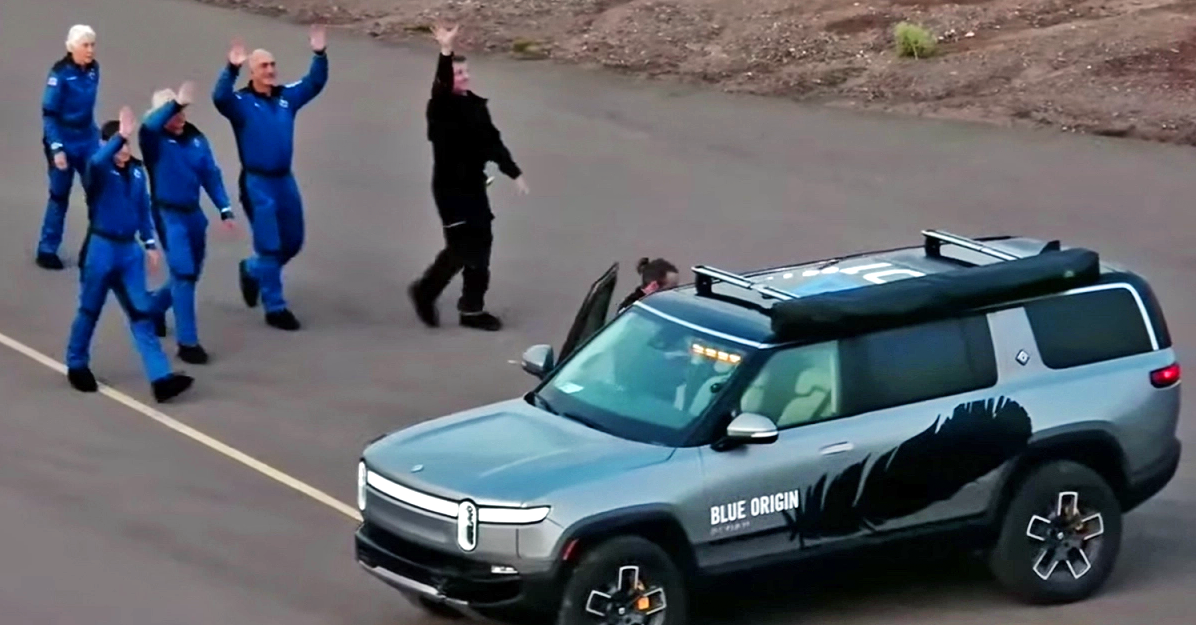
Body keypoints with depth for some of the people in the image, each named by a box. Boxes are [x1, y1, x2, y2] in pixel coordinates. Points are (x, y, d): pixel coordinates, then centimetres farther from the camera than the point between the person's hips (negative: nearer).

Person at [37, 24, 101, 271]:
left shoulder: (93, 69, -2)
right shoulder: (60, 72, -18)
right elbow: (49, 113, -16)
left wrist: (94, 132, 14)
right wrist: (56, 148, -20)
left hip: (88, 138, 5)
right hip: (63, 139, -5)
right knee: (59, 195, 4)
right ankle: (47, 250, 16)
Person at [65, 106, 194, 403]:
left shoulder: (136, 170, 5)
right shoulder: (98, 170, -12)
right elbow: (96, 161, -39)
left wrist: (150, 243, 10)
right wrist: (119, 137, -46)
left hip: (129, 249, 5)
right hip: (101, 248, -5)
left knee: (141, 314, 1)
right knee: (90, 311, 10)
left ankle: (161, 377, -4)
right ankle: (77, 365, 31)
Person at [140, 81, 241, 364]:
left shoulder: (195, 137, 0)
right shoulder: (153, 138, -13)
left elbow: (210, 174, 4)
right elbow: (149, 125, -38)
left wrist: (225, 210, -1)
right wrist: (176, 103, -51)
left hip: (193, 213, 6)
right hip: (168, 215, -6)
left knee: (190, 274, 17)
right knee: (183, 274, -11)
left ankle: (155, 307, 45)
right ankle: (187, 341, -4)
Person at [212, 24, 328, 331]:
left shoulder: (286, 97, 6)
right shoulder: (240, 102, -10)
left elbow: (315, 83, 3)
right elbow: (219, 97, -29)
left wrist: (319, 54, -13)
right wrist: (232, 69, -44)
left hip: (284, 179, 6)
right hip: (257, 182, -6)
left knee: (292, 242, 15)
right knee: (269, 246, -3)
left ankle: (252, 271, 40)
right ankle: (275, 307, 6)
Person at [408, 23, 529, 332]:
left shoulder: (475, 105, 8)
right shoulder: (441, 107, -13)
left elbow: (492, 141, 14)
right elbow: (442, 84, -35)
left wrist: (514, 172, 11)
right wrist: (445, 52, -50)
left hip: (474, 184, 7)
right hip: (450, 187, -7)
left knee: (480, 242, 9)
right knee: (462, 247, -8)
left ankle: (472, 308, 19)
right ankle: (426, 290, 13)